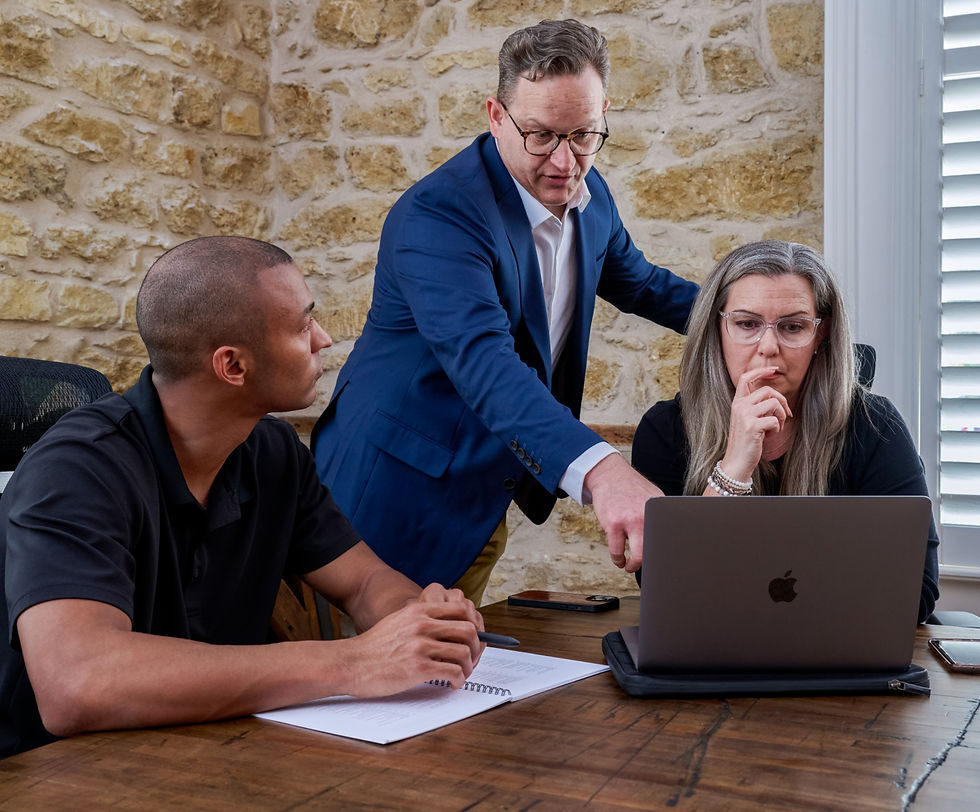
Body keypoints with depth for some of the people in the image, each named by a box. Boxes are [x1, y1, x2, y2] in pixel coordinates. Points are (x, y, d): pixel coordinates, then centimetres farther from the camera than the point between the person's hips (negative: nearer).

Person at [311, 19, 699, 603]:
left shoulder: (589, 193, 0)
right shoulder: (438, 214, -26)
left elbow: (635, 281, 21)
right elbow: (484, 362, -42)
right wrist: (599, 471, -55)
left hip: (486, 502, 7)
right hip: (404, 498, -7)